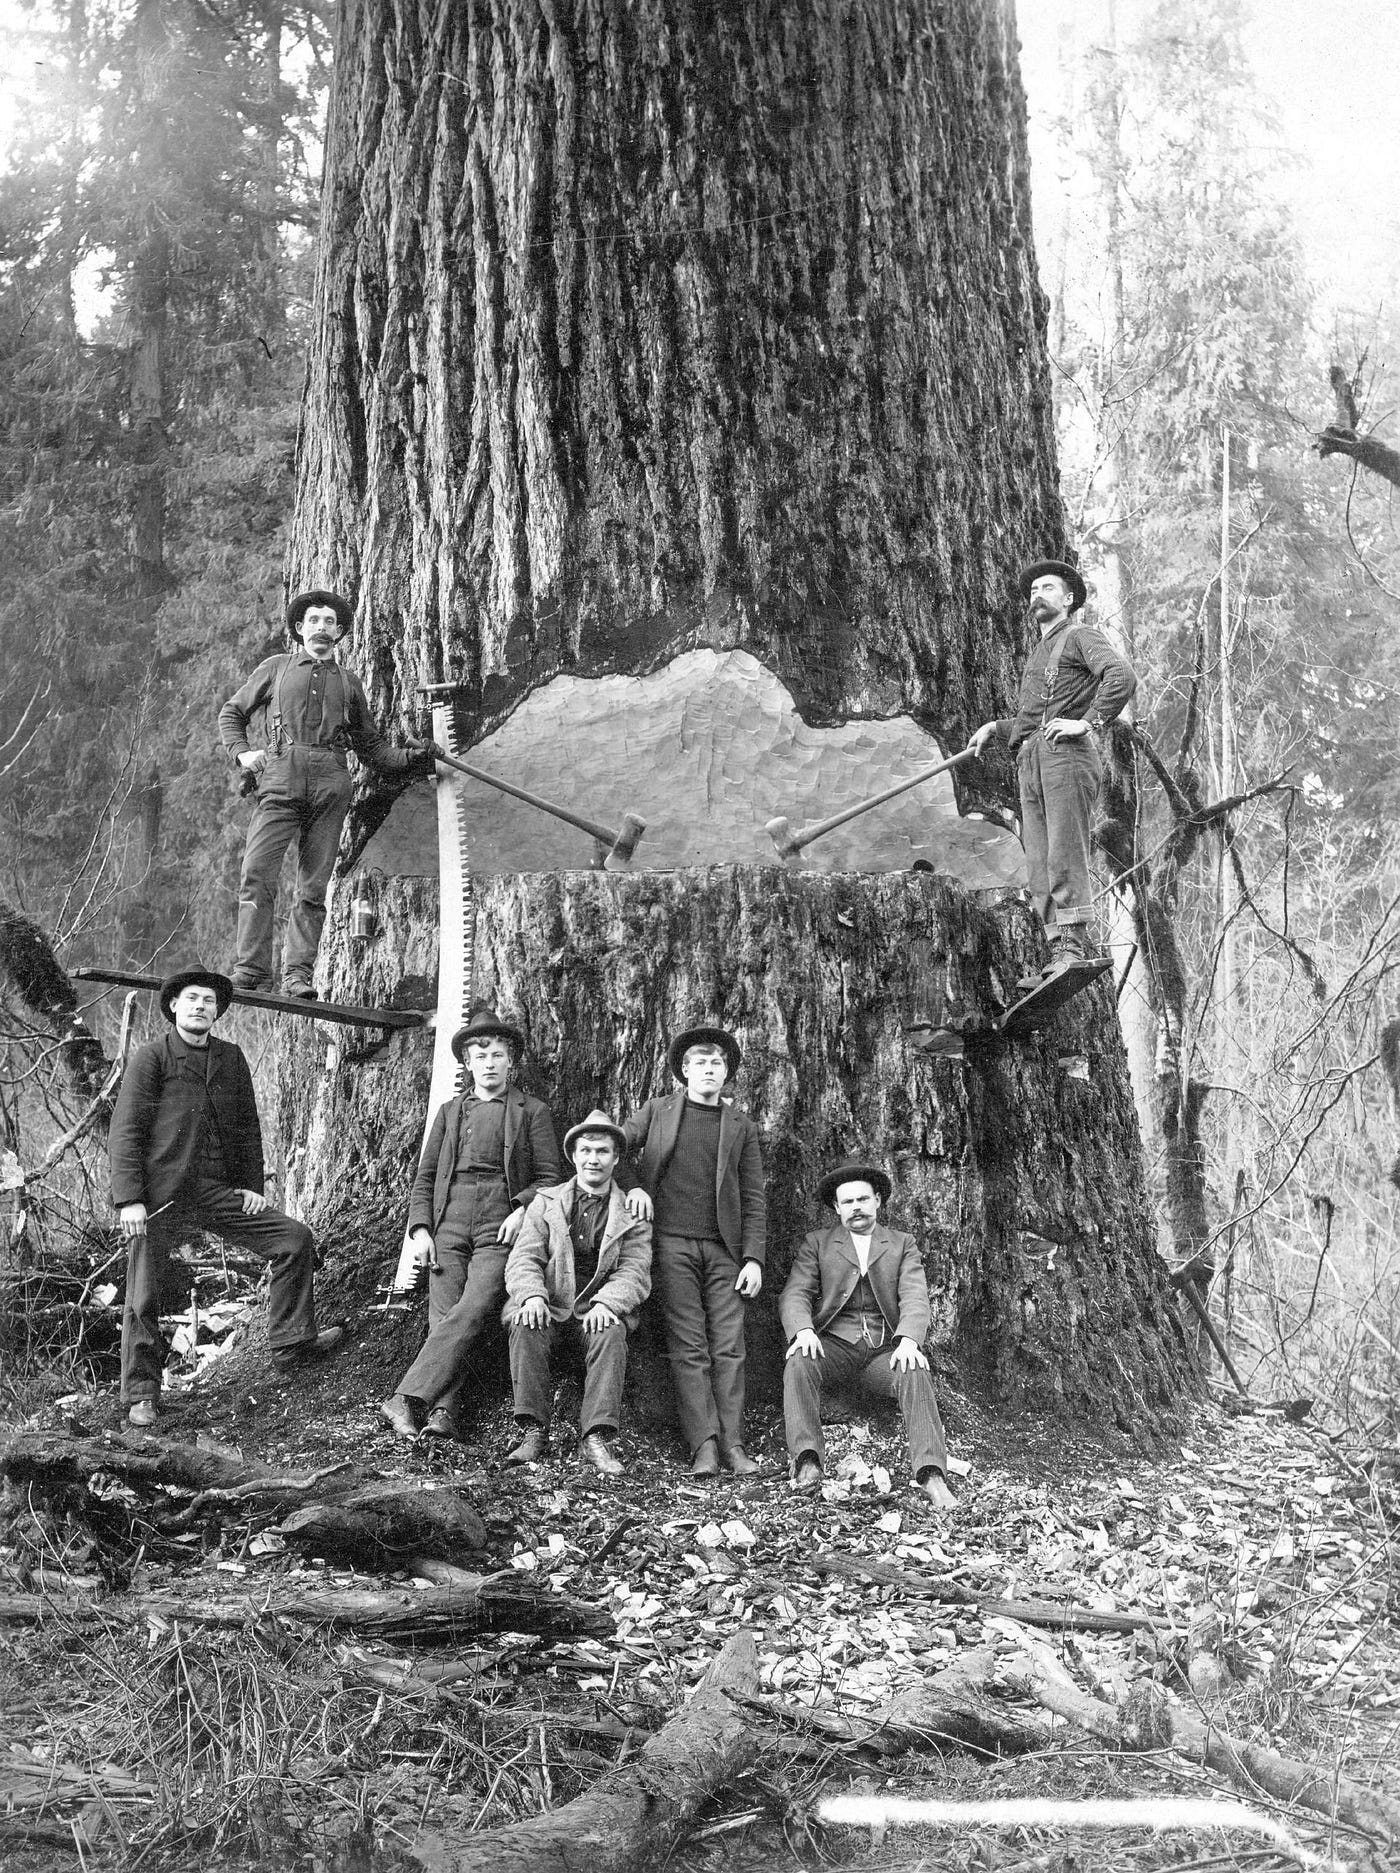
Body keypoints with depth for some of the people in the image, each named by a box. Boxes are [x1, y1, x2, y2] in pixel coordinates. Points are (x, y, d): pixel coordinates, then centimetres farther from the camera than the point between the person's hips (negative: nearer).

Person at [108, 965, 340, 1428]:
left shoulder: (231, 1058, 13)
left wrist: (252, 1185, 7)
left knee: (295, 1238, -3)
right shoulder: (151, 1058, -2)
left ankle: (291, 1342, 6)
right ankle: (140, 1394, 14)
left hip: (218, 1191, 5)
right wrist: (129, 1200, -14)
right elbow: (125, 1132, -6)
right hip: (161, 1197, -4)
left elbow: (247, 1126, 18)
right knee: (144, 1296, 0)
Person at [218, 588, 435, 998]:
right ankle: (250, 969, -15)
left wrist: (407, 758, 7)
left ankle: (298, 975, -4)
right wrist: (241, 752, 6)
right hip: (281, 776, -2)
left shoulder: (348, 683, 24)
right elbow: (231, 713, 24)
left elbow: (370, 744, 25)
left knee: (313, 887, -4)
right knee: (257, 873, -15)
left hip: (331, 783, 2)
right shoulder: (276, 668, 20)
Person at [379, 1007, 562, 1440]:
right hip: (448, 1228, 3)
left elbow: (550, 1177, 9)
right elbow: (424, 1176, 18)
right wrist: (420, 1226, 4)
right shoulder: (449, 1112, 20)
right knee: (443, 1319, -12)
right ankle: (444, 1412, -21)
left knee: (470, 1314, -22)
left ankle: (407, 1397, -29)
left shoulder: (532, 1112, 11)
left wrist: (523, 1209, -9)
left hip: (500, 1231, -3)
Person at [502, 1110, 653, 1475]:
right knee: (525, 1327, -32)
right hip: (549, 1311, 1)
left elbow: (635, 1273, 1)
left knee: (611, 1332, -34)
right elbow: (523, 1259, 4)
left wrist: (605, 1302, -20)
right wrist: (533, 1295, -19)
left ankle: (595, 1438, -35)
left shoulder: (633, 1214, 11)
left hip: (597, 1315, -1)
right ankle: (534, 1432, -27)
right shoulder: (545, 1203, 14)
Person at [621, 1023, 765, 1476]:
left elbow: (753, 1199, 10)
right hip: (671, 1242, -1)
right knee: (689, 1347, -8)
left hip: (723, 1249, 1)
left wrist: (753, 1259, 0)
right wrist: (632, 1186, -6)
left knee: (728, 1346, -6)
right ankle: (703, 1445, -11)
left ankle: (732, 1443, -6)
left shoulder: (742, 1127, 14)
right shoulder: (658, 1111, 12)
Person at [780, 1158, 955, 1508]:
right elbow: (794, 1295, 3)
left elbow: (915, 1299, 2)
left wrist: (908, 1340, -20)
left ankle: (932, 1475, -41)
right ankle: (807, 1463, -40)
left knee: (916, 1373, -32)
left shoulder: (903, 1245, 17)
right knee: (799, 1363, -33)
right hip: (833, 1346, 0)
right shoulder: (816, 1243, 15)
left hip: (885, 1351, 0)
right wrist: (803, 1331, -21)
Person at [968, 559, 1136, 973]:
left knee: (1064, 854, -15)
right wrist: (995, 727, 19)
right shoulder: (1036, 655, 31)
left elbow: (1122, 678, -11)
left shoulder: (1081, 636, 6)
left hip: (1066, 752, -8)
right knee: (1039, 862, 1)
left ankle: (1076, 944, -17)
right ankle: (1059, 948, -1)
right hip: (1030, 760, 8)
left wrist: (1088, 722, -16)